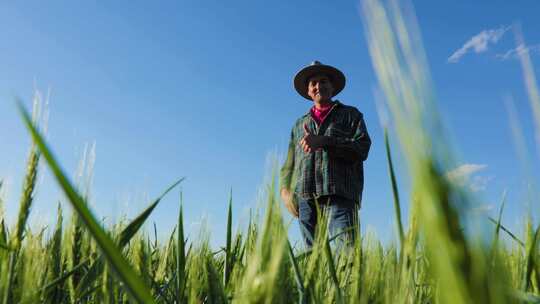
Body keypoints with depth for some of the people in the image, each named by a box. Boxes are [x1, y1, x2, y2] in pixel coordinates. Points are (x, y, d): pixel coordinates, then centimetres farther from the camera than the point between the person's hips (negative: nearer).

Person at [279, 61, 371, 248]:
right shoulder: (299, 124, 27)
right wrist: (285, 190, 6)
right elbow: (289, 164, 24)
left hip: (340, 196, -3)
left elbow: (362, 147, 1)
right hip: (306, 198, 3)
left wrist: (323, 141, -8)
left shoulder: (350, 114, 18)